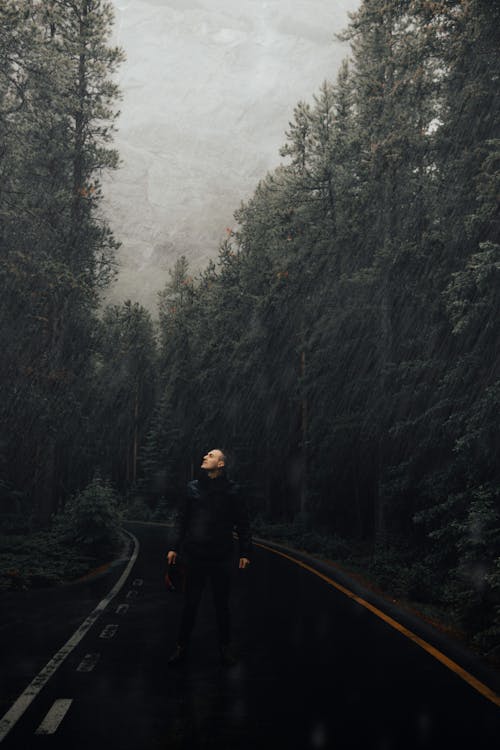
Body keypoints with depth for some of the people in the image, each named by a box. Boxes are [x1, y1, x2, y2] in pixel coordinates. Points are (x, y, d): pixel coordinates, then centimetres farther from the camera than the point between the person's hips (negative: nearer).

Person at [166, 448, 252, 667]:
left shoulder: (231, 491, -2)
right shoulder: (193, 488, 6)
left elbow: (243, 524, 1)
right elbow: (182, 519, 10)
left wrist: (245, 552, -3)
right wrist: (175, 547, 5)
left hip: (220, 557, -2)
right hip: (193, 556, 2)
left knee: (222, 604, 9)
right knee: (190, 603, 9)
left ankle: (225, 647, 25)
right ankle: (182, 646, 23)